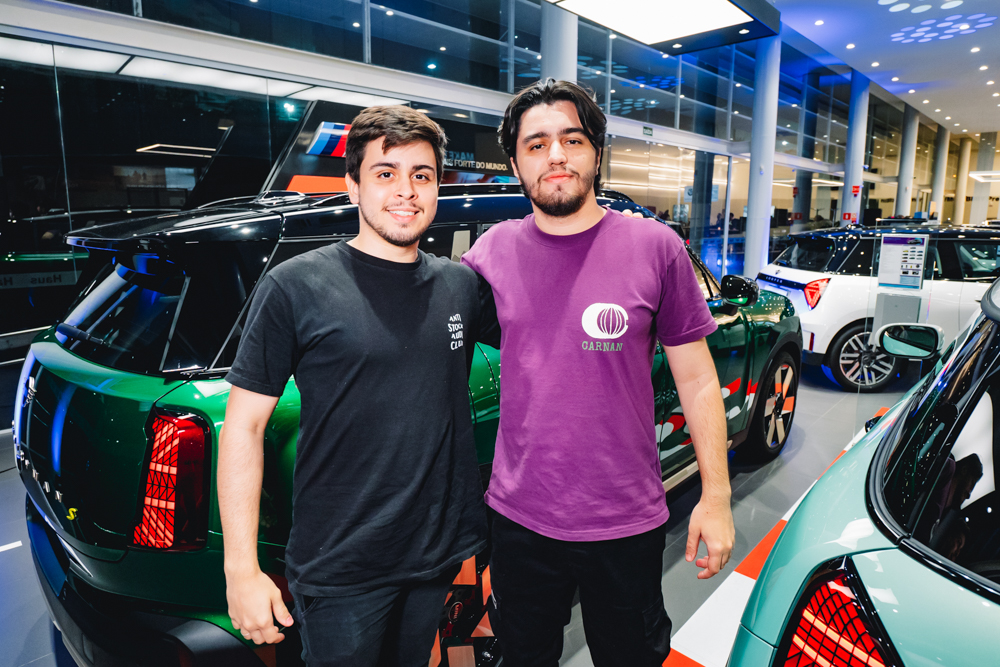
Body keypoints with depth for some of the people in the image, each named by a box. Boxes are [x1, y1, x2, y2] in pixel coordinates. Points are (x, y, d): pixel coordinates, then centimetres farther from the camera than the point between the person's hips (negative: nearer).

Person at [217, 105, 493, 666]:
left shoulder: (463, 284, 1)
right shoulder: (298, 286, -11)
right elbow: (244, 425, -8)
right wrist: (242, 570, -9)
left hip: (443, 557, 5)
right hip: (341, 573, -4)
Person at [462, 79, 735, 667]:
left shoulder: (656, 248, -7)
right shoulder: (491, 252, -2)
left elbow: (698, 379, -3)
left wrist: (716, 496, -3)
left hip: (627, 524, -1)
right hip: (518, 517, 2)